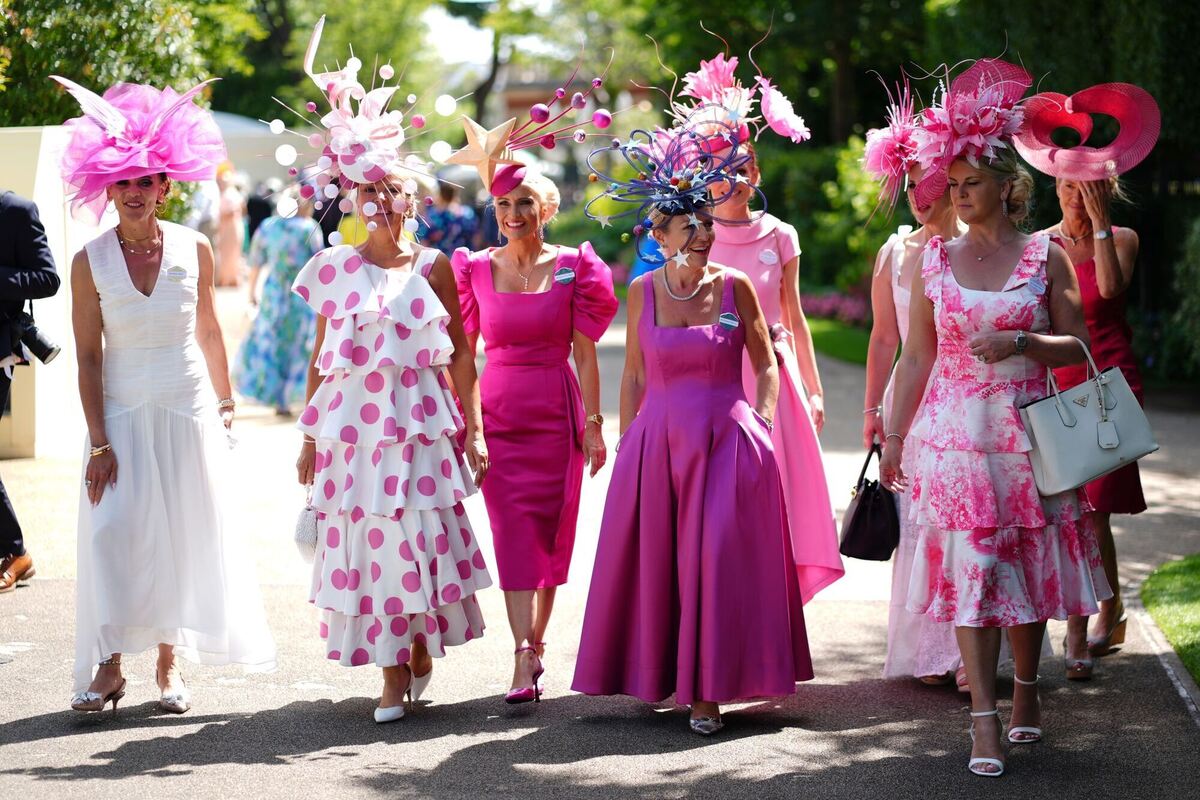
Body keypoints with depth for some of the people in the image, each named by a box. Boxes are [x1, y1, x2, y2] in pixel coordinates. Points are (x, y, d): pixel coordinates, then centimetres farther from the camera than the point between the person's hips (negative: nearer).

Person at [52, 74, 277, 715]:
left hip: (188, 410, 1)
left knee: (184, 533, 3)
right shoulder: (90, 263, -5)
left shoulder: (193, 249, -1)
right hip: (123, 413, -1)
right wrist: (98, 440, -9)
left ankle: (169, 662, 13)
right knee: (112, 531, -9)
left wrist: (225, 402, 17)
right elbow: (88, 356, -4)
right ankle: (109, 666, -3)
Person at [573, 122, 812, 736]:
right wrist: (625, 439, 7)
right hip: (656, 442, 2)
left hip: (728, 441, -2)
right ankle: (658, 673, 24)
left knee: (718, 560, -3)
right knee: (653, 561, 6)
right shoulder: (643, 291, 2)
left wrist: (762, 422, -4)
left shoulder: (735, 287, -2)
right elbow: (633, 373, 10)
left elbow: (766, 365, 6)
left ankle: (707, 690, 5)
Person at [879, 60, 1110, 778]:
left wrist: (1020, 342, -16)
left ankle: (1026, 692, 27)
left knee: (1028, 564, 7)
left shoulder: (1046, 256, 1)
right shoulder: (936, 261, 6)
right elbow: (919, 355, 10)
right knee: (969, 569, -6)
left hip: (1027, 432, 0)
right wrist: (895, 435, 8)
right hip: (955, 433, 1)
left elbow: (1077, 347, 2)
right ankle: (986, 721, -6)